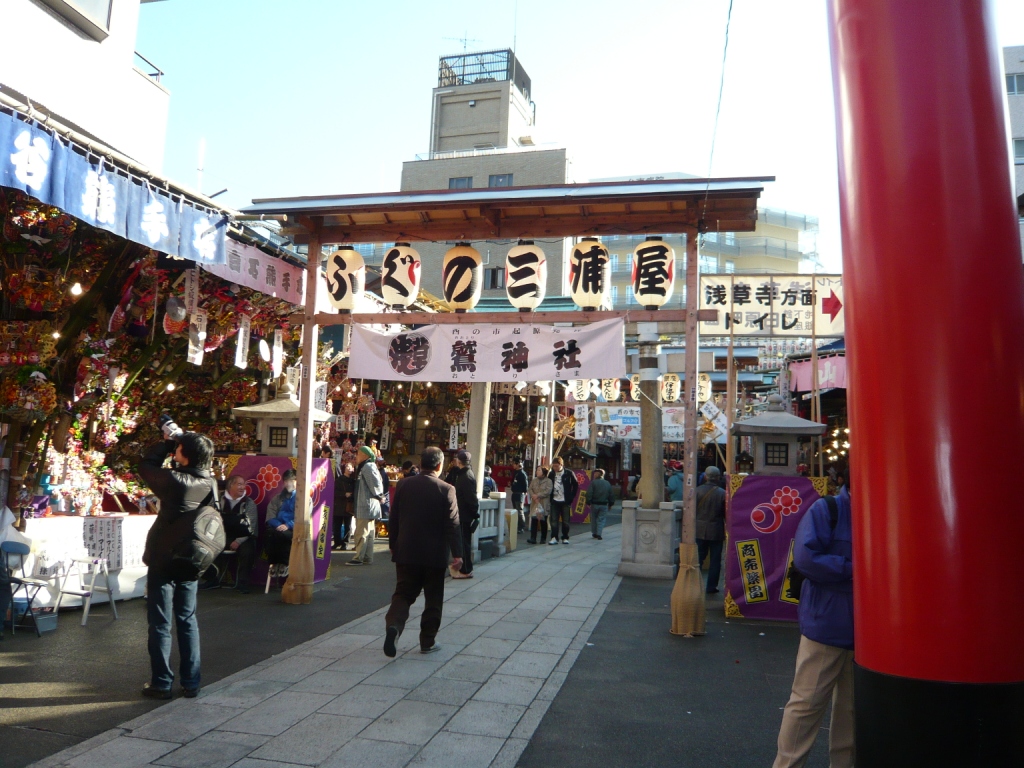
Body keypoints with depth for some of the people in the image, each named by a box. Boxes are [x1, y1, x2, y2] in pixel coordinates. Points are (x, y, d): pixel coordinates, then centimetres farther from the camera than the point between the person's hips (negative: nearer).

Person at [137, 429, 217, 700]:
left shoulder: (174, 481, -21)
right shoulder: (210, 482, -6)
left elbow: (145, 466, -4)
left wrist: (167, 441, 3)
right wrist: (177, 439, 5)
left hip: (164, 561, -5)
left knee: (160, 624, 6)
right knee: (188, 620, 13)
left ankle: (161, 683, 14)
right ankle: (190, 682, 17)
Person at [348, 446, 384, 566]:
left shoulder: (367, 467, -15)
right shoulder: (366, 466, 16)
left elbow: (375, 483, -20)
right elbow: (377, 483, 19)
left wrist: (377, 495, -7)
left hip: (367, 505, -10)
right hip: (368, 505, 10)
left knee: (362, 532, -6)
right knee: (369, 532, 11)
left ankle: (359, 558, -2)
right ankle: (368, 558, 15)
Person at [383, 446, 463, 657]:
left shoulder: (404, 485, 0)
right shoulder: (446, 490, -10)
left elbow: (394, 519, 5)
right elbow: (452, 524, -12)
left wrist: (393, 545, 17)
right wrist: (457, 553, -7)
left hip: (406, 552, 3)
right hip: (434, 554, -2)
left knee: (403, 593, 9)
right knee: (433, 598, 11)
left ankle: (393, 624, -16)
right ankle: (428, 642, 16)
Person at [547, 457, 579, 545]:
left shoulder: (569, 473, -4)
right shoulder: (551, 474, 4)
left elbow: (575, 485, 2)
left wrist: (571, 497, -4)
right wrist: (550, 498, 4)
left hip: (565, 501, -2)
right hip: (555, 501, 2)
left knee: (565, 521, 4)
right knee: (554, 520, -1)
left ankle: (565, 538, 14)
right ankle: (554, 538, 2)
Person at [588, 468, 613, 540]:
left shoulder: (593, 482, -8)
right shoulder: (608, 483, 6)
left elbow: (589, 493, -14)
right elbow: (610, 495, 9)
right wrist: (610, 504, 16)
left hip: (594, 504, -2)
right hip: (604, 504, 2)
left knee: (593, 519, 13)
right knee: (601, 519, 4)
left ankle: (594, 533, 21)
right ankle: (599, 534, -6)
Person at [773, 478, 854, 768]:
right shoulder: (825, 510, -9)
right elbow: (805, 557, -18)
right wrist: (853, 568, -16)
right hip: (826, 626, -5)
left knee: (853, 706, 17)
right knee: (807, 702, 3)